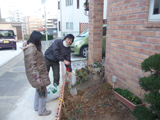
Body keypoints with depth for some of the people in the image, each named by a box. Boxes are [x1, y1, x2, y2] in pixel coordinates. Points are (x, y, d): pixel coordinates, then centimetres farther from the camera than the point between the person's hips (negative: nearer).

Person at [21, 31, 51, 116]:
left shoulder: (32, 47, 8)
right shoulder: (32, 49, -24)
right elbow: (32, 65, -27)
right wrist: (37, 77, -28)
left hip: (39, 73, 10)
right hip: (38, 74, -10)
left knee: (38, 89, 23)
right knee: (43, 91, 3)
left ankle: (36, 106, 40)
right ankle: (41, 111, 19)